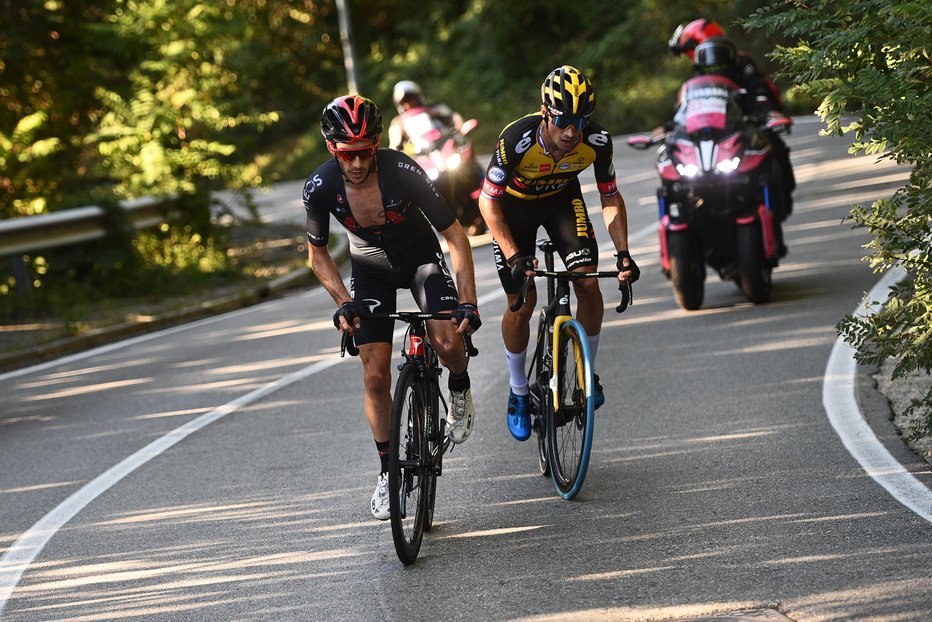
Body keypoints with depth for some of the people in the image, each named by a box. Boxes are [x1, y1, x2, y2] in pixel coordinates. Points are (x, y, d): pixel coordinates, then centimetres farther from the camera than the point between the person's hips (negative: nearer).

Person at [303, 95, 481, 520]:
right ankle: (387, 470, 11)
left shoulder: (402, 172, -31)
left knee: (448, 343, -27)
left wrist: (468, 301, -30)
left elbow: (455, 236, -24)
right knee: (376, 377, -7)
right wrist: (344, 303, -18)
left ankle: (459, 390, 9)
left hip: (420, 258, -2)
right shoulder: (320, 187, -24)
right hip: (370, 269, 2)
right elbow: (317, 253, -5)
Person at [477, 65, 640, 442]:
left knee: (589, 283, -16)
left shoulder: (597, 142, -28)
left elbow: (610, 199, -12)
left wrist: (623, 253, -23)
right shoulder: (517, 139, -37)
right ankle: (518, 392, 14)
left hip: (562, 198, 2)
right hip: (514, 203, -2)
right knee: (521, 302, -7)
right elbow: (488, 201, -27)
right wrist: (513, 256, -35)